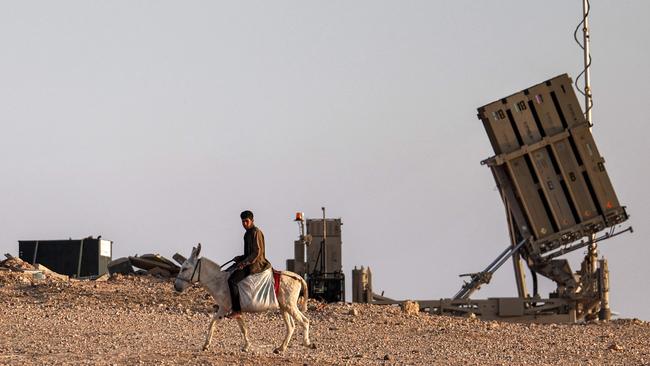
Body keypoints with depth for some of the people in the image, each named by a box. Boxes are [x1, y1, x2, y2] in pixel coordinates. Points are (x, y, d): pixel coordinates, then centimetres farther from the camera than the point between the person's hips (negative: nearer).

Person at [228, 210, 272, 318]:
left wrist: (244, 262, -23)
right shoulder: (248, 233, 18)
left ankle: (237, 310, -24)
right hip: (249, 262, 11)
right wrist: (240, 258, 10)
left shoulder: (256, 232, -12)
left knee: (232, 280, -23)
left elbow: (257, 252, -18)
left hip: (255, 264, -11)